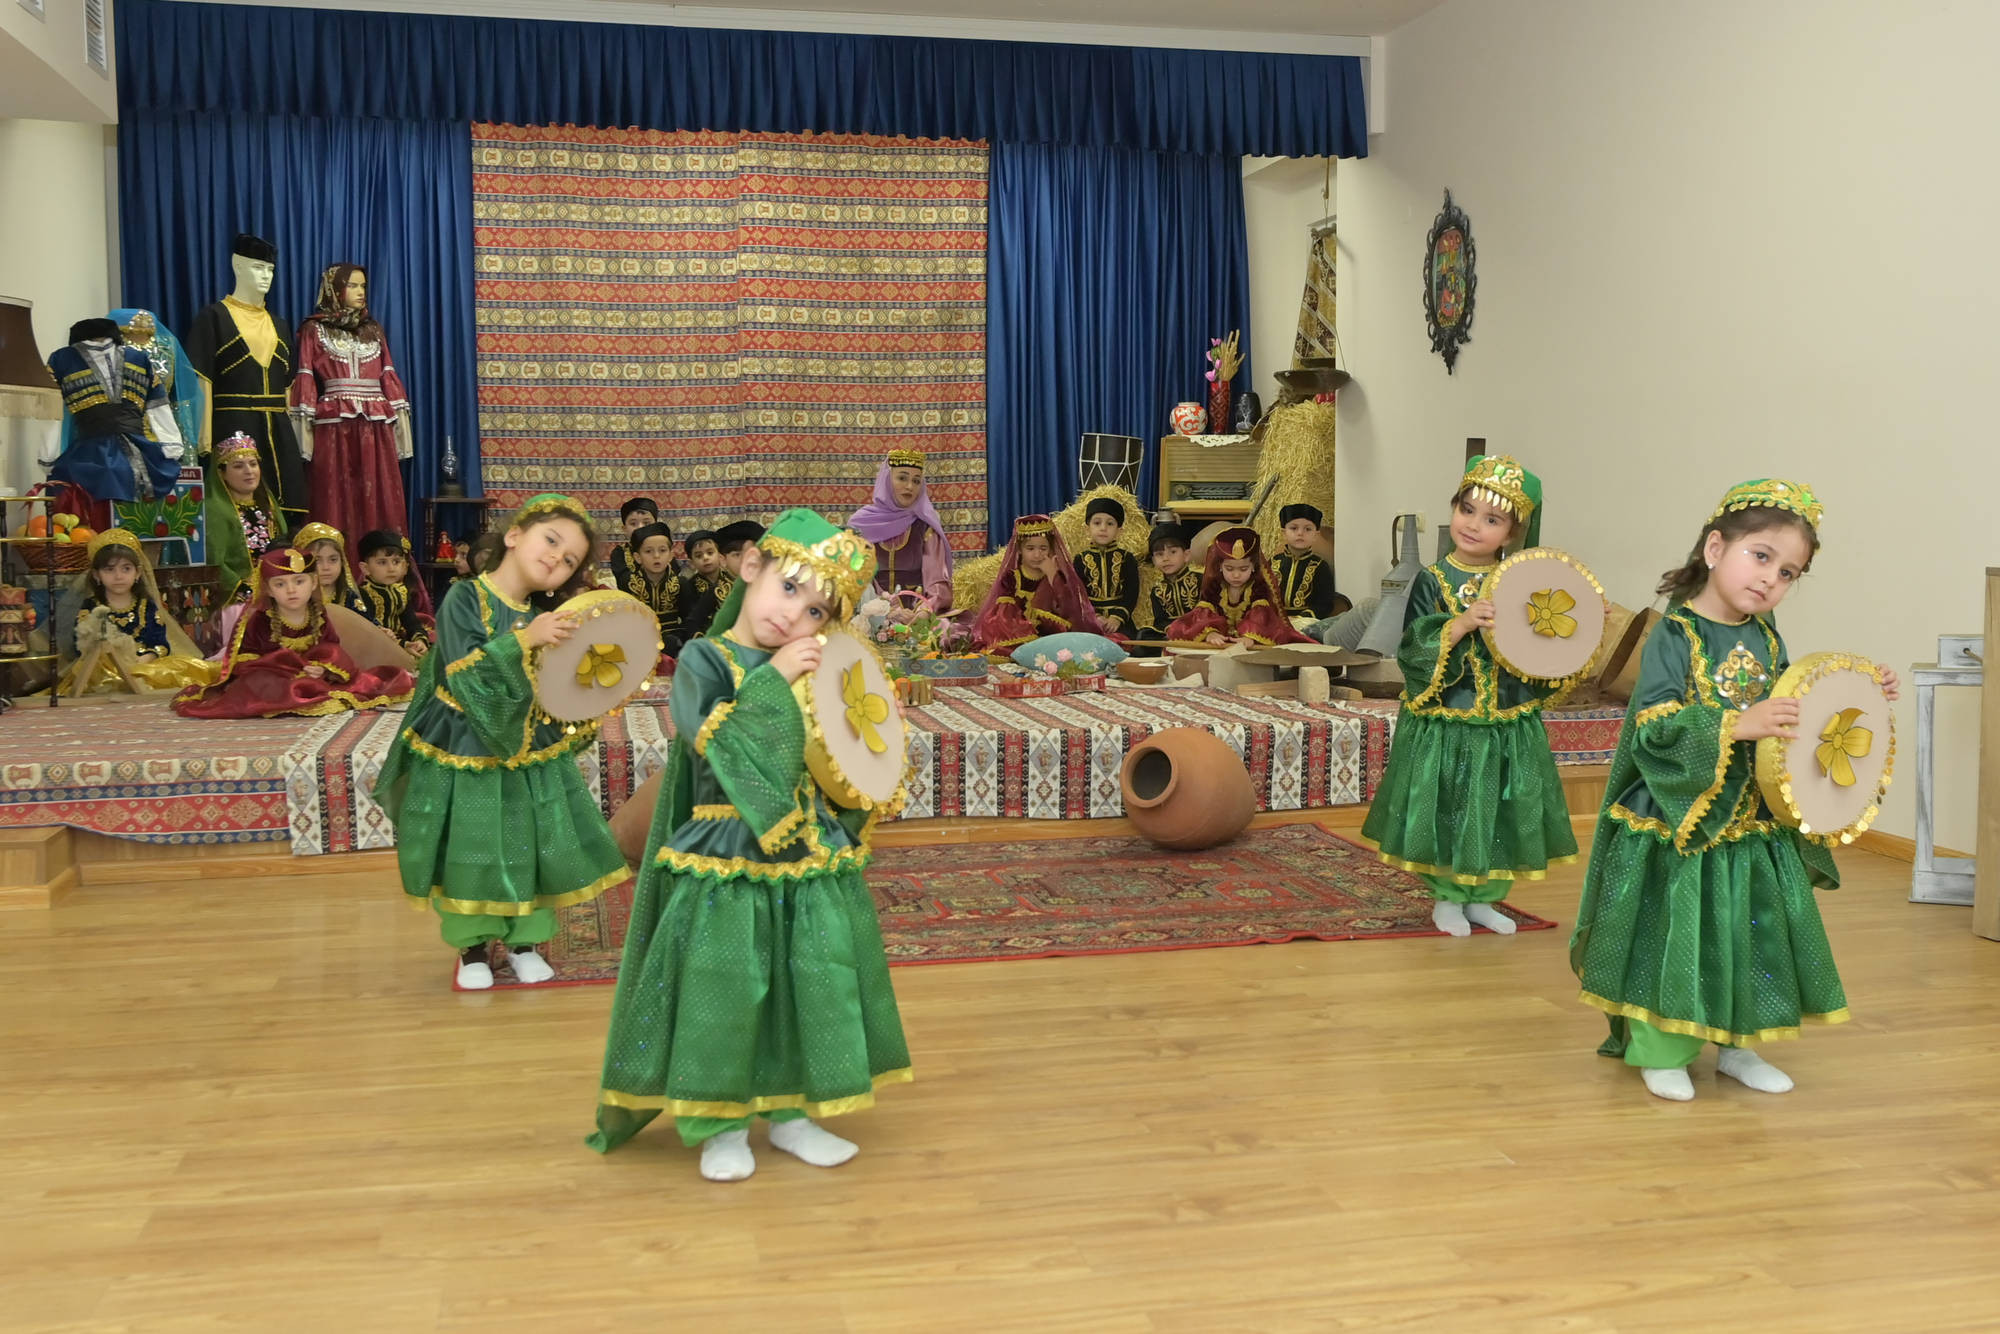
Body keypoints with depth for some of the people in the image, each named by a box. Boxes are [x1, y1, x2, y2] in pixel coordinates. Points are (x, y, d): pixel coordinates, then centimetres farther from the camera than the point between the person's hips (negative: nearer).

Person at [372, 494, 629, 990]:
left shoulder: (547, 616, 2)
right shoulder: (464, 598, -15)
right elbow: (464, 672, -26)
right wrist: (523, 639, -34)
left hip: (529, 753, 5)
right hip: (465, 753, -5)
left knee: (534, 850, 6)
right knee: (469, 854, 1)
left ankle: (523, 941, 27)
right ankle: (471, 947, 23)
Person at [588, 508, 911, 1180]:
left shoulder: (810, 671, 7)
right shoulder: (704, 660, -7)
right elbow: (714, 739, -23)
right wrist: (772, 681, -23)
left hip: (809, 857, 5)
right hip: (728, 864, -5)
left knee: (811, 984, 8)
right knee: (725, 990, -2)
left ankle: (790, 1112, 25)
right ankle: (721, 1124, 16)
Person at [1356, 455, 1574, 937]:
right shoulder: (1433, 582, -6)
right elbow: (1413, 651, -15)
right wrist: (1462, 624, -26)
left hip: (1507, 728, 3)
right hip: (1444, 725, -3)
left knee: (1502, 815, 10)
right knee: (1447, 811, 5)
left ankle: (1482, 898, 28)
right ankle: (1447, 898, 25)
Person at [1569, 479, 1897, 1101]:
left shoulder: (1766, 640, 7)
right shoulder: (1674, 637, -15)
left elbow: (1795, 714, 19)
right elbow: (1654, 725, -24)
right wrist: (1737, 726, -31)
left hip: (1756, 824, 7)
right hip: (1678, 822, -7)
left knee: (1756, 935, 13)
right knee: (1674, 935, 0)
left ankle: (1734, 1046, 31)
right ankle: (1661, 1054, 17)